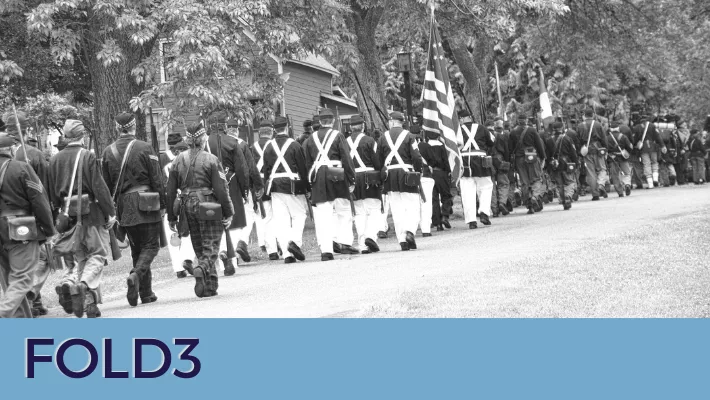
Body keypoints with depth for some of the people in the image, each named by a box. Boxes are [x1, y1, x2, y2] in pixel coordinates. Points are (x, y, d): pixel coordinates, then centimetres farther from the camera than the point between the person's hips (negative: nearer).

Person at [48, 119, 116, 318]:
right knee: (98, 253, 4)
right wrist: (110, 212, -7)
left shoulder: (55, 159, 6)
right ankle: (84, 285, -17)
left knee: (80, 256, 16)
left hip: (68, 213, 5)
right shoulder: (88, 156, -9)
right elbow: (99, 187, -12)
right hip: (91, 212, -5)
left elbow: (52, 193, 10)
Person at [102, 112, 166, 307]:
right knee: (151, 245, 4)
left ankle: (146, 293, 13)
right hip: (146, 204, -4)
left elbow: (106, 184, 8)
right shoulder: (145, 148, -8)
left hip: (124, 206, 4)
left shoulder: (108, 152, 4)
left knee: (137, 248, 13)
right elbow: (157, 179, -6)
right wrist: (162, 205, 2)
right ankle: (136, 275, -22)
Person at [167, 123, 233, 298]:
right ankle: (202, 269, -28)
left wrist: (171, 216, 13)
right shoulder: (211, 159, -8)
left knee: (200, 248, 15)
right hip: (208, 207, -4)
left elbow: (170, 190, 6)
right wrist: (228, 213, -4)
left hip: (187, 205, 4)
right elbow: (221, 189, -10)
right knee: (211, 247, 1)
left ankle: (210, 287, 16)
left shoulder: (178, 160, 5)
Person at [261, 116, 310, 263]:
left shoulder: (269, 147, 6)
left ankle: (288, 253, -1)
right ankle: (295, 241, -14)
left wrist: (267, 188, 15)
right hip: (293, 185, -3)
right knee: (299, 214, 8)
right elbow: (302, 168, -5)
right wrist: (307, 187, 2)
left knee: (280, 219, 3)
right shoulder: (294, 145, -6)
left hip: (275, 186, 3)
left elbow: (265, 170, 8)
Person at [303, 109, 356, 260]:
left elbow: (307, 163, 11)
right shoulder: (338, 136, 0)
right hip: (337, 176, -2)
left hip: (318, 178, 2)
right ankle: (345, 243, 2)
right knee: (343, 212, 11)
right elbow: (347, 159, -4)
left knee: (322, 216, 0)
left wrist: (310, 181, 15)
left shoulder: (311, 138, 10)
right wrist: (352, 180, 0)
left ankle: (326, 250, -6)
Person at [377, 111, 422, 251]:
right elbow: (416, 157, -9)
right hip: (406, 174, -2)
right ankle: (409, 231, -22)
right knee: (412, 208, 2)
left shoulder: (383, 137, 7)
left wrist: (382, 176, 18)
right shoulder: (408, 136, -2)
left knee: (397, 210, 6)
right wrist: (418, 173, 3)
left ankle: (402, 240, 1)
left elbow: (378, 159, 9)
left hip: (390, 176, 3)